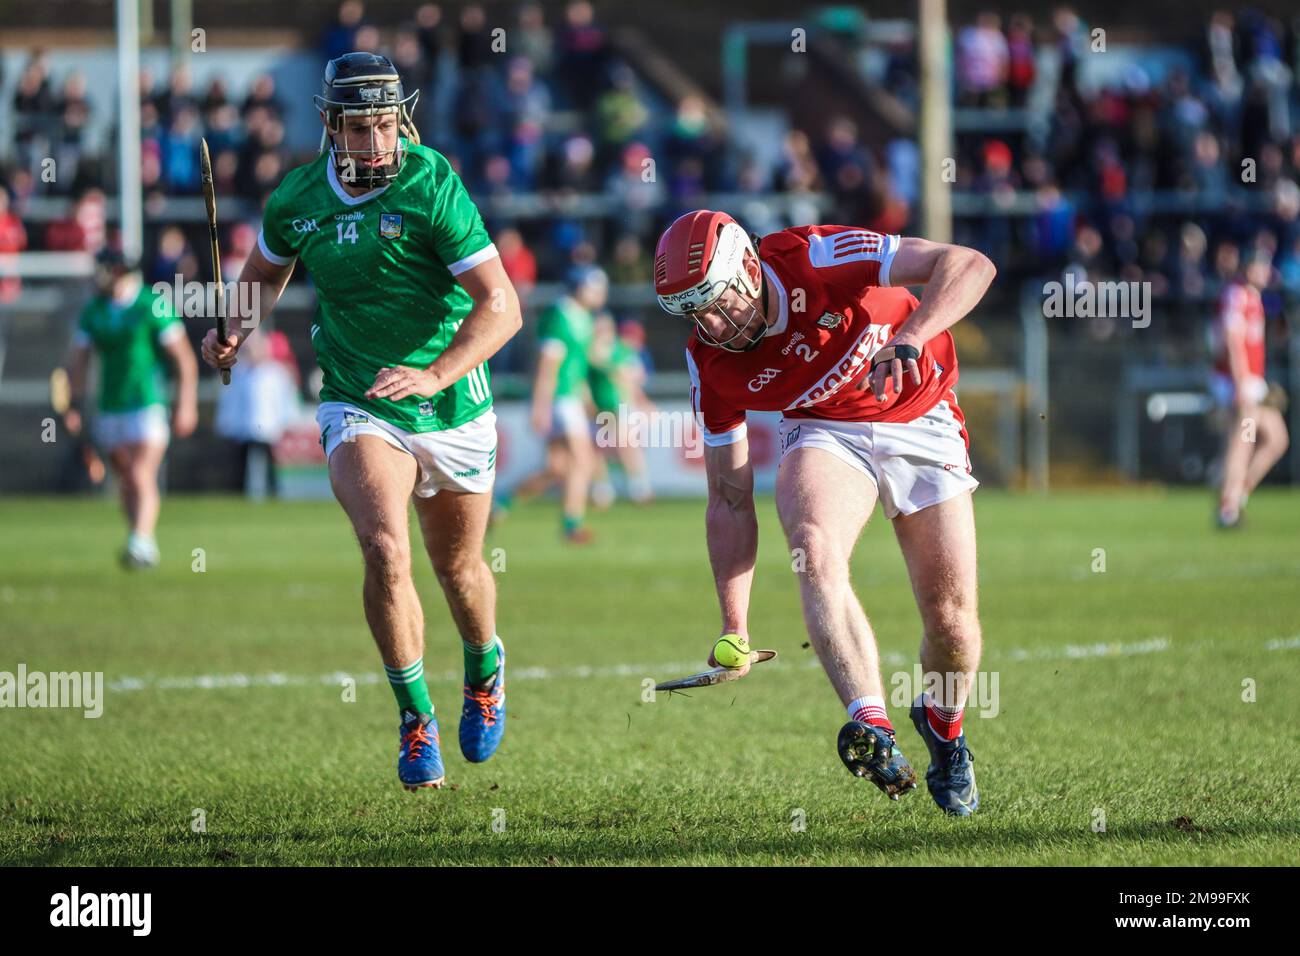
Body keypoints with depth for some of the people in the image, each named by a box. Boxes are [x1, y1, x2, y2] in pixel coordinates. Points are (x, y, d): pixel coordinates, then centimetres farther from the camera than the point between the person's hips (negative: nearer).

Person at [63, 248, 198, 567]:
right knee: (126, 481, 8)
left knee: (142, 478, -17)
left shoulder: (153, 307, -7)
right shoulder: (93, 311, 9)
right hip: (110, 408, 6)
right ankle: (145, 550, 17)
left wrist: (186, 407, -9)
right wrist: (74, 405, 5)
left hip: (148, 404, -6)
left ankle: (141, 543, -22)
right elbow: (78, 360, 14)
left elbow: (185, 360, -5)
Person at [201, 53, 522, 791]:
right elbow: (266, 273, 19)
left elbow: (501, 307, -21)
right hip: (359, 409, 1)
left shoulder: (433, 186, -18)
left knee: (459, 567, 16)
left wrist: (434, 375, -34)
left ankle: (485, 664, 50)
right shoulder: (297, 198, -4)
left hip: (454, 411, -1)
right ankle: (415, 717, -9)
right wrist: (239, 329, -2)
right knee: (386, 549, -23)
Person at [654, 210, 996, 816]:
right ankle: (871, 727, -44)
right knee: (814, 549, -32)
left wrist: (909, 339, -45)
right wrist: (734, 628, -8)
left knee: (952, 623, -7)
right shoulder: (710, 363, -13)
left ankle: (943, 723, 28)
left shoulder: (813, 259, -26)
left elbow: (969, 265, -29)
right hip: (824, 432, 2)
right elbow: (729, 500, -4)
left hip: (920, 420, -2)